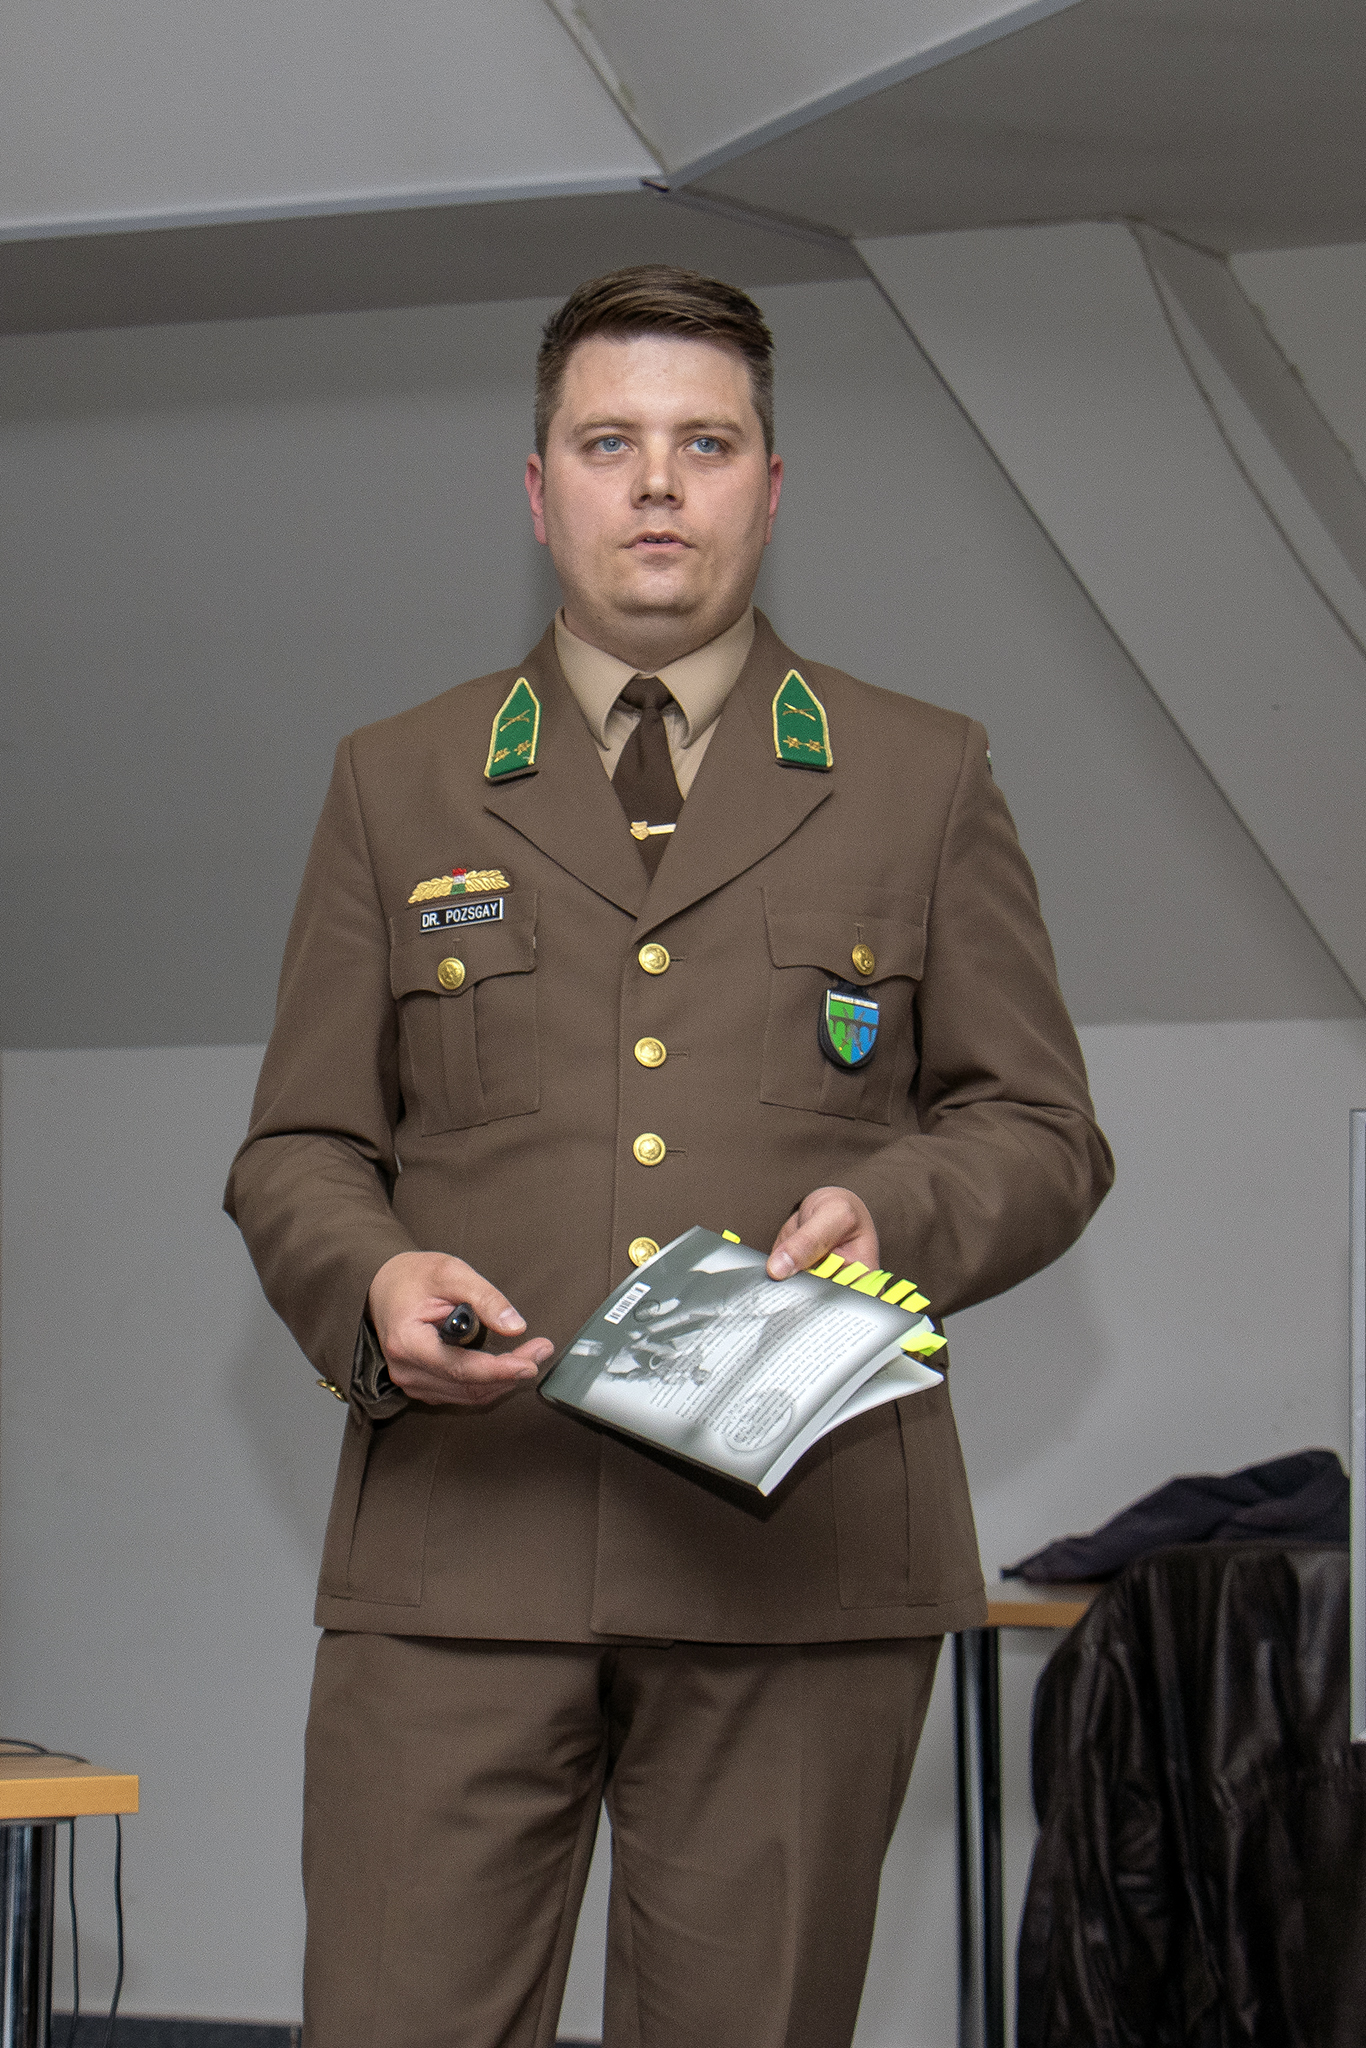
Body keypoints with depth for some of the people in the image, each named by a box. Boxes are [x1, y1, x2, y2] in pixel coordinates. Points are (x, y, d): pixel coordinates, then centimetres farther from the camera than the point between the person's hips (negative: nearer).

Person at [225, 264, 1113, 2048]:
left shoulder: (924, 781, 13)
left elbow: (1043, 1133, 12)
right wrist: (373, 1282, -8)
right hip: (460, 1539, 0)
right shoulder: (396, 785, 16)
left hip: (801, 1559, 0)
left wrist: (892, 1213, -9)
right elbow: (295, 1149, 14)